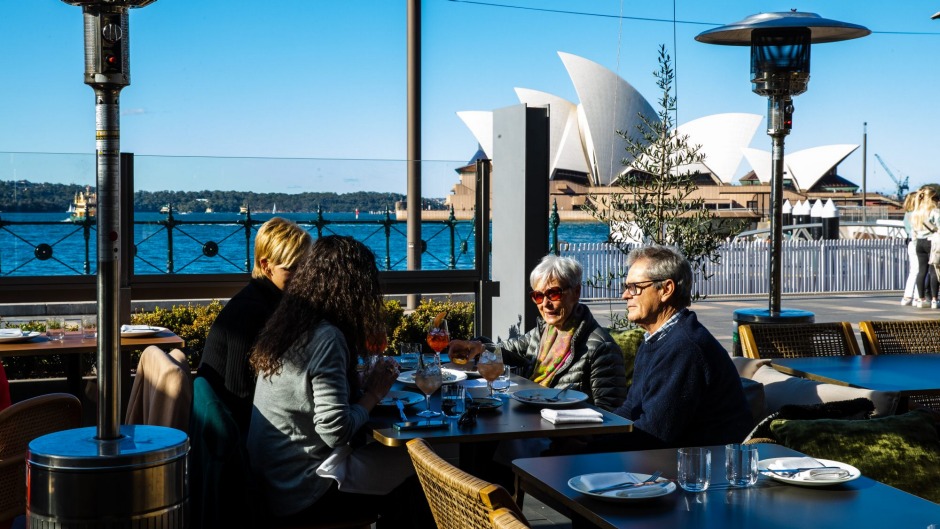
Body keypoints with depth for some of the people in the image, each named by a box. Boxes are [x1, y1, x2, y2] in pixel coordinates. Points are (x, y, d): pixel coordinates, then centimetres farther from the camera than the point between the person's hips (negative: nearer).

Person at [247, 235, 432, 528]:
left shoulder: (286, 324, 7)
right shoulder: (326, 338, -20)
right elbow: (335, 431, -23)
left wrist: (364, 381, 6)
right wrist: (373, 394, -8)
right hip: (301, 496, -9)